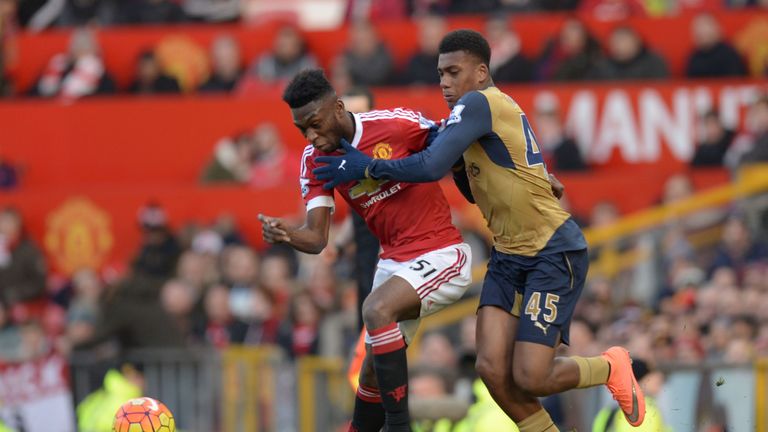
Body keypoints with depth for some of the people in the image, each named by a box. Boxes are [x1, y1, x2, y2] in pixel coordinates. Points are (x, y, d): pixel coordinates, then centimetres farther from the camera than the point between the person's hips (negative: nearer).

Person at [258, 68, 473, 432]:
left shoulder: (396, 124, -17)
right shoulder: (315, 160, -3)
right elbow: (317, 238, -7)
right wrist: (285, 234, -31)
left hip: (442, 255, -6)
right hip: (394, 261, 6)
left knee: (377, 309, -29)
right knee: (372, 374, 9)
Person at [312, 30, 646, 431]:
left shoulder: (479, 103, -17)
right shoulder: (492, 109, 13)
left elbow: (430, 168, -26)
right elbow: (478, 193, 23)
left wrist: (366, 168, -15)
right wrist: (454, 160, 6)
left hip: (555, 252, -9)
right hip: (510, 254, 9)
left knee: (529, 378, -11)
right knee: (492, 368, -6)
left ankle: (611, 367, 16)